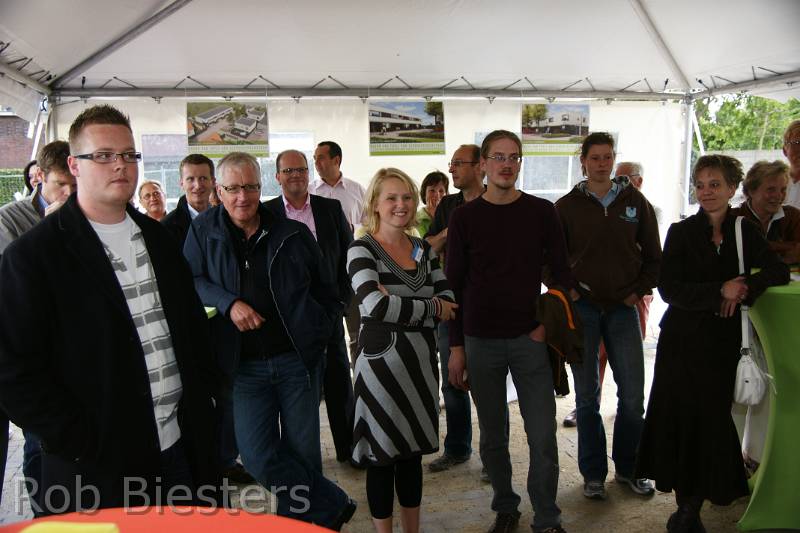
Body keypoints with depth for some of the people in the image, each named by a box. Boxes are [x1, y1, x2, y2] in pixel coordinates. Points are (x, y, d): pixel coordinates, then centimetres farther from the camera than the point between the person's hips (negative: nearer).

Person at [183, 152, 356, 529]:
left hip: (297, 359, 0)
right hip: (246, 366, 1)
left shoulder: (294, 233, 4)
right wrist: (228, 303, -16)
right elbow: (191, 280, 0)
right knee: (258, 457, -5)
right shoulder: (204, 230, 4)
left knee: (304, 454, 7)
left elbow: (327, 293, 12)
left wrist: (317, 334, 4)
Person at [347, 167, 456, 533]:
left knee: (412, 451, 17)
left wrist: (397, 304, -13)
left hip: (421, 360, 5)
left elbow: (449, 300, 1)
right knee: (382, 454, 6)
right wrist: (431, 307, -11)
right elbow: (375, 306, -22)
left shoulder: (424, 250, 9)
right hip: (381, 361, -5)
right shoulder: (362, 250, -8)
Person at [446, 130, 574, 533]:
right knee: (493, 437, 11)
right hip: (480, 343, 1)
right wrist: (456, 346, 0)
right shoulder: (464, 217, 1)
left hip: (529, 338, 0)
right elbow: (454, 285, 2)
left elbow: (561, 272, 7)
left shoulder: (541, 212, 1)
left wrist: (548, 321, -5)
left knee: (543, 436, 1)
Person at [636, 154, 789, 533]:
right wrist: (720, 290, -20)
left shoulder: (745, 232, 5)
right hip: (682, 342, -2)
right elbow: (669, 288, -11)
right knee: (681, 421, 2)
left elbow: (779, 272, 4)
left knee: (713, 422, 4)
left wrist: (747, 286, -14)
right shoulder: (681, 233, -3)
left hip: (723, 344, 2)